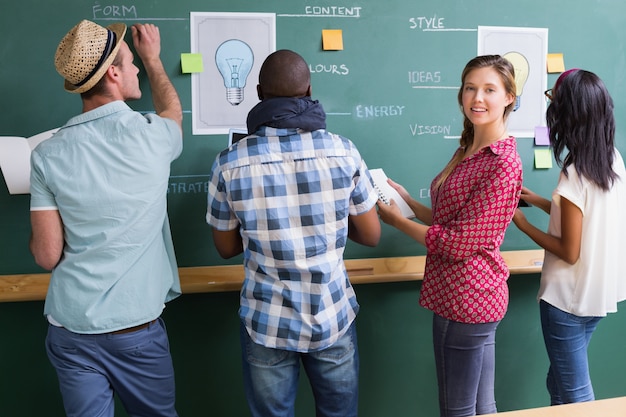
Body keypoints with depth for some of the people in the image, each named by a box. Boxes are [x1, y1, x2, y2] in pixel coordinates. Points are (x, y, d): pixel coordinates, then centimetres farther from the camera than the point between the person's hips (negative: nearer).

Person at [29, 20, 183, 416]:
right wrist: (153, 58, 31)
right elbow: (173, 111, 16)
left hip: (70, 329, 2)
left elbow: (47, 255, -5)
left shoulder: (48, 154, -8)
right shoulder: (150, 135, -11)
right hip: (137, 329, -1)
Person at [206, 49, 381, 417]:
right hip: (334, 319, 1)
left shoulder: (230, 164, -12)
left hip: (267, 326, 0)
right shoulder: (344, 152, -11)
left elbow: (227, 247, 1)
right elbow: (371, 236, -1)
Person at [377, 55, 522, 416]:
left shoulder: (503, 164, -19)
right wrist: (408, 200, 4)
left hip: (466, 300, -9)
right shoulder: (468, 151, 11)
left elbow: (459, 243, -20)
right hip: (460, 294, 9)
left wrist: (397, 220, -10)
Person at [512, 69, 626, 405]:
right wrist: (539, 201, 11)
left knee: (574, 393, 7)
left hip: (569, 297, -8)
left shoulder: (574, 175, -23)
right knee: (562, 382, 21)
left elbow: (569, 252, -19)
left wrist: (523, 225, -9)